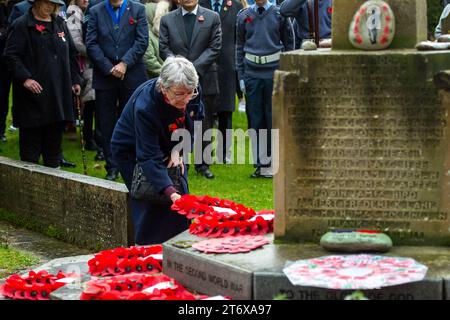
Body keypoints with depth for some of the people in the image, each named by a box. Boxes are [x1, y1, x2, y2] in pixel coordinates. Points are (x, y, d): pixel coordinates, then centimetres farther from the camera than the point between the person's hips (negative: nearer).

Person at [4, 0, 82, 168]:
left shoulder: (60, 23, 14)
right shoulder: (21, 25, -5)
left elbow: (71, 53, 20)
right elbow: (11, 55, -11)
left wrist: (75, 79, 13)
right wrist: (25, 78, -21)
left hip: (59, 91, 6)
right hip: (33, 92, -6)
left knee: (55, 134, 11)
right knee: (31, 135, -1)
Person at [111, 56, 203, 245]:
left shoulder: (192, 92, -24)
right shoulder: (144, 106, -40)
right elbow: (148, 158, -40)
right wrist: (170, 192, -50)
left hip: (167, 147, 5)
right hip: (132, 150, -5)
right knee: (152, 206, -14)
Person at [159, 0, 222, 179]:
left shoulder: (212, 18, 3)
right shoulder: (167, 20, 6)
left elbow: (215, 48, -3)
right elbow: (164, 48, 2)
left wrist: (194, 67, -13)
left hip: (204, 79, 0)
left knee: (204, 124, 5)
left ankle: (203, 164, 15)